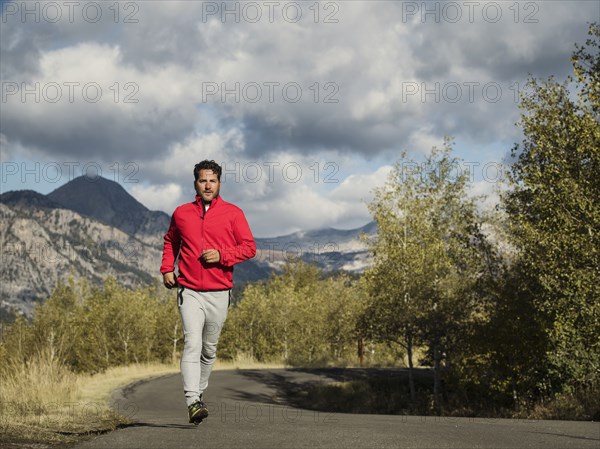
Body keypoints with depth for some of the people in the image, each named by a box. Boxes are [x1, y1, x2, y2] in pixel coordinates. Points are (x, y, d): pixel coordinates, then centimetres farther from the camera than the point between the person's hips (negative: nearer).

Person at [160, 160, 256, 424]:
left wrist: (222, 255, -14)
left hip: (219, 293, 1)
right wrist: (167, 269, 11)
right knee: (192, 344, -15)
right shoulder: (181, 213, 9)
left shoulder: (233, 213, 3)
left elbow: (249, 247, 1)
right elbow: (170, 241, 25)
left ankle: (199, 392, 29)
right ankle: (193, 402, -20)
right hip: (189, 292, 0)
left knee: (209, 348, 11)